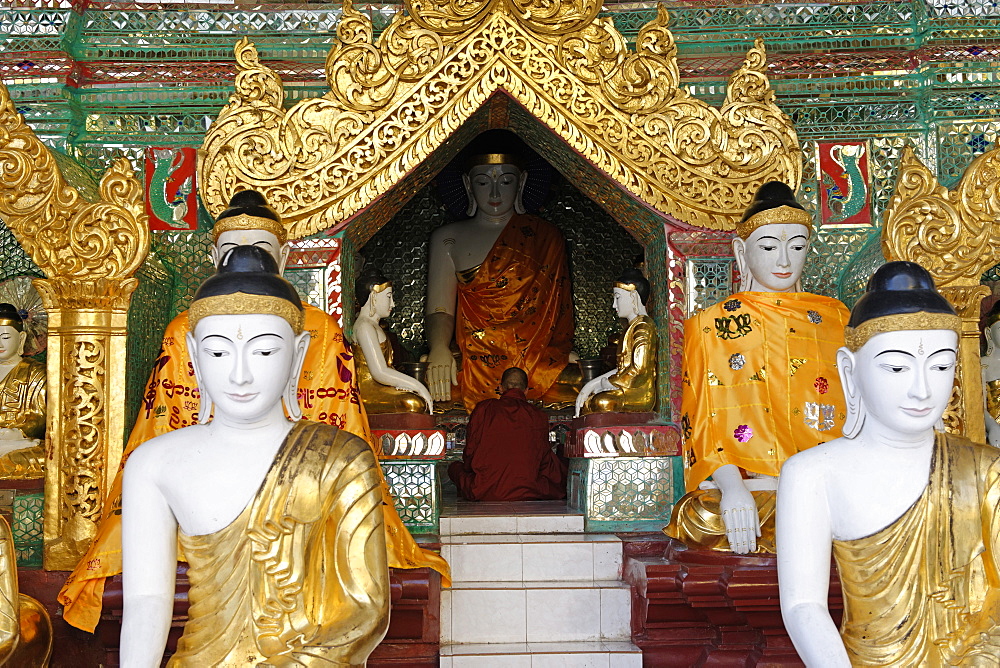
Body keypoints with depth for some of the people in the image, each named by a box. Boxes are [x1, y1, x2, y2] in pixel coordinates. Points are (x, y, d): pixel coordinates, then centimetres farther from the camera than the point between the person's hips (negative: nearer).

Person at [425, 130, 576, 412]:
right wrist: (439, 350, -19)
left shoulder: (546, 237, 16)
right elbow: (440, 309, 2)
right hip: (473, 364, 0)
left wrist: (567, 355, -10)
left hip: (539, 361, 0)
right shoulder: (447, 238, 14)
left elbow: (557, 310, 9)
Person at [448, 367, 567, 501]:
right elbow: (545, 463, 11)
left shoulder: (483, 408, 1)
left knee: (455, 467, 26)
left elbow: (470, 451, 7)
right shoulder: (539, 417, 2)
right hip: (527, 494, 1)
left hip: (483, 494, 0)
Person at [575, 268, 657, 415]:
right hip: (627, 391, 10)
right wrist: (595, 383, 8)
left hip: (639, 395, -10)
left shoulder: (644, 327, -12)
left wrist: (607, 383, -8)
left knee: (600, 402, -25)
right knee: (586, 399, 2)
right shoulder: (633, 326, 19)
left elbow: (638, 370, -20)